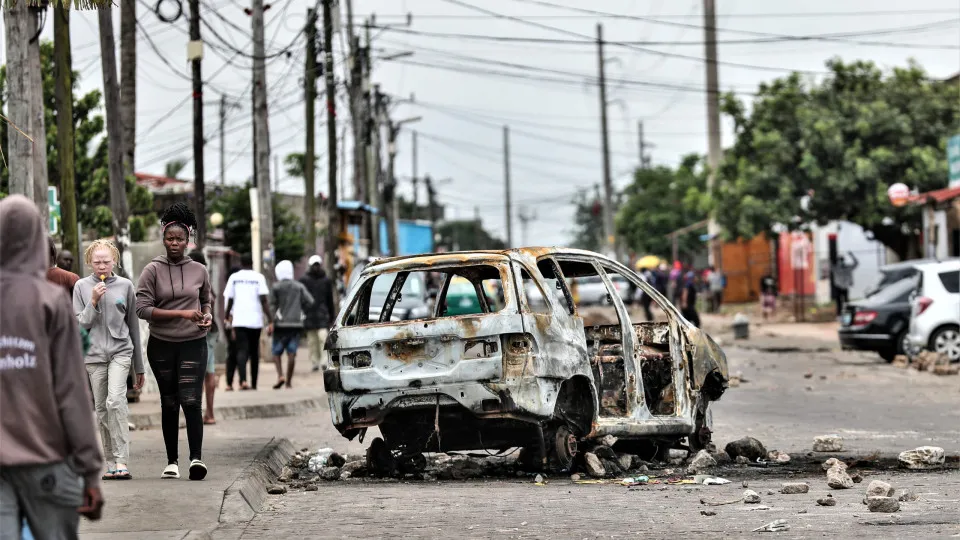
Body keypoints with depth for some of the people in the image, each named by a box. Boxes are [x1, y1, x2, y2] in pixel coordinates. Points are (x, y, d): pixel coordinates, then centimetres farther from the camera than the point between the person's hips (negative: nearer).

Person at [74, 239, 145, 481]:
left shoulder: (125, 286, 5)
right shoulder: (82, 286, 4)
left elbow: (133, 326, 11)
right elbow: (80, 325, 2)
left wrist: (139, 367, 13)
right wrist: (93, 302, -14)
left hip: (120, 351, -2)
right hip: (94, 354, 2)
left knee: (115, 400, -20)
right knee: (101, 409, 3)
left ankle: (121, 462, -23)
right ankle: (111, 464, 10)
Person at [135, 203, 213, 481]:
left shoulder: (199, 271, 6)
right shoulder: (153, 270, -1)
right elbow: (142, 308, -9)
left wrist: (208, 316, 0)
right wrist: (182, 314, -15)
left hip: (193, 344, 0)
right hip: (162, 345, 0)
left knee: (191, 400, -14)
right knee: (169, 403, 8)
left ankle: (196, 457, -20)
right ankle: (172, 461, 16)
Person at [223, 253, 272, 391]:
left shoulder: (234, 278, 4)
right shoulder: (259, 277, -1)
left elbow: (229, 300, 6)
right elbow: (263, 300, -8)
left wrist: (227, 317, 21)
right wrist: (270, 321, -7)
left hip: (239, 321, 0)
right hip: (255, 320, 0)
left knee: (242, 351, -5)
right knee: (254, 352, 13)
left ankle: (243, 380, -27)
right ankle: (253, 384, 21)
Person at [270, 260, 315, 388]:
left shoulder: (276, 287, -3)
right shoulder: (299, 287, 5)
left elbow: (272, 304, -8)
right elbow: (309, 302, -2)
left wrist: (270, 323, -4)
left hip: (281, 324, -2)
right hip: (296, 323, 2)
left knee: (277, 352, 6)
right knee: (291, 353, 2)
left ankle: (280, 375, -15)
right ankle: (289, 381, 0)